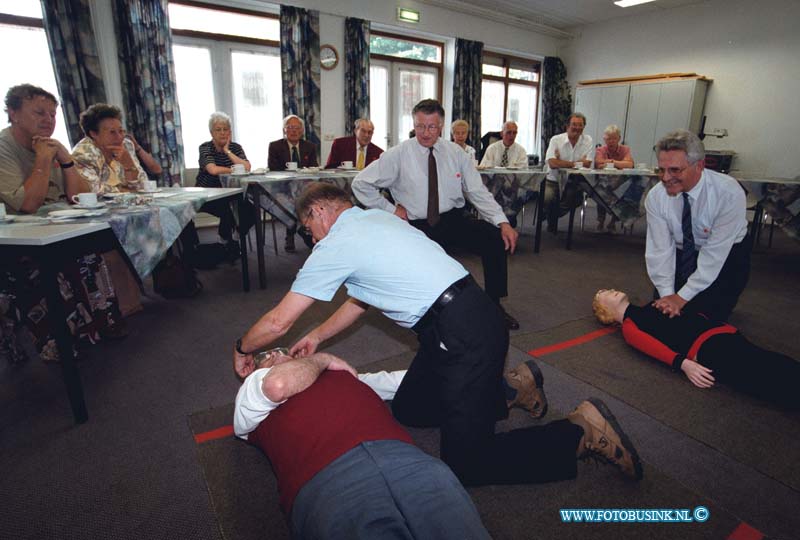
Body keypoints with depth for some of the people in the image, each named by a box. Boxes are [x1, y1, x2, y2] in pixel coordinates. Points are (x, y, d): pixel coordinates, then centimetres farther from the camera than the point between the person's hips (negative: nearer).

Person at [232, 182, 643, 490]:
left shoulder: (337, 243, -10)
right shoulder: (375, 218, 16)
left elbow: (278, 322, -3)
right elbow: (363, 296, 27)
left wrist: (242, 349, 17)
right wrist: (317, 336, 29)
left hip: (464, 335, -9)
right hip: (467, 317, 10)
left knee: (466, 465, -6)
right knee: (407, 410, 19)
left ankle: (580, 432, 2)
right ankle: (509, 386, 22)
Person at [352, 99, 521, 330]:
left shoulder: (455, 153, 6)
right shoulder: (399, 155, -3)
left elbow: (477, 192, 2)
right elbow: (360, 184, 1)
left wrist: (502, 222, -11)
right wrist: (391, 209, -5)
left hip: (455, 219, 3)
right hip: (418, 227, -2)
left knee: (496, 238, -22)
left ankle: (494, 304, -3)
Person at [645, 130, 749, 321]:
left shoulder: (729, 194, -29)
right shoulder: (655, 197, -20)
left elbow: (715, 253, -27)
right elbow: (660, 249, -18)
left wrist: (682, 297, -29)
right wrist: (667, 294, -27)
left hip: (725, 256, -2)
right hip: (681, 255, 3)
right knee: (664, 314, -7)